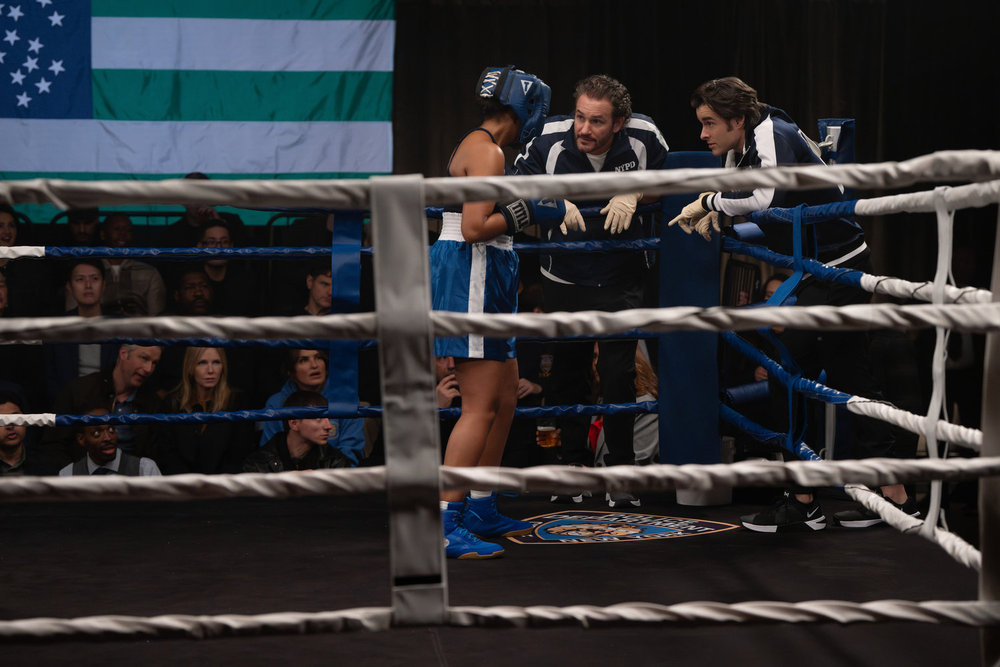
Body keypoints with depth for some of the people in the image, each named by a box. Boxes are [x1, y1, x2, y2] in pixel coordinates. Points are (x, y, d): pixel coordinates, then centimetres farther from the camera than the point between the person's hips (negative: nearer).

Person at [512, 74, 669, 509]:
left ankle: (621, 472, 8)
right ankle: (573, 463, 28)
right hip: (564, 279, 1)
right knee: (567, 374, 10)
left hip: (620, 281, -1)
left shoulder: (643, 138, -14)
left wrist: (633, 195, -17)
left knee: (619, 375, -6)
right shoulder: (550, 141, -15)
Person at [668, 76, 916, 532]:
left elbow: (769, 196, -38)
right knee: (850, 379, 12)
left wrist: (709, 201, -26)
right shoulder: (739, 150, 8)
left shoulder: (773, 135, -20)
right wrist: (713, 215, -2)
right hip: (818, 270, 10)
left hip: (838, 268, -10)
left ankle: (802, 503, -2)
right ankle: (894, 497, 17)